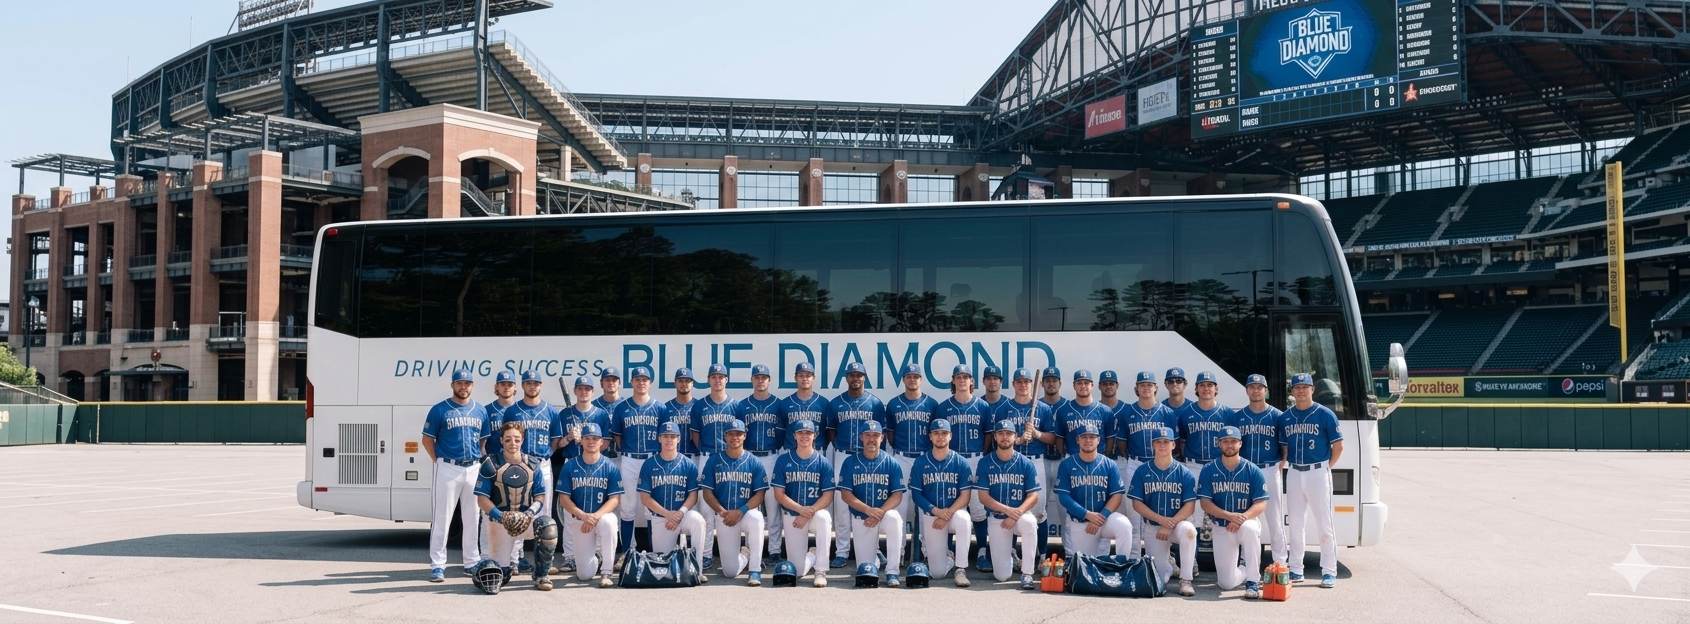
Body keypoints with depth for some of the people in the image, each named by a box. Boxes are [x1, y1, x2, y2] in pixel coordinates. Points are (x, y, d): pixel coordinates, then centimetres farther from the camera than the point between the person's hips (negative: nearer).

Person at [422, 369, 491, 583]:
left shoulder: (480, 411, 10)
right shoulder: (439, 410, -2)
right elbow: (427, 439, 1)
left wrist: (481, 462, 4)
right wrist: (438, 461, -6)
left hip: (474, 469, 4)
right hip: (448, 469, -4)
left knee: (472, 519, 10)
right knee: (442, 518, -4)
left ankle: (471, 562, 18)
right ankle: (437, 565, 0)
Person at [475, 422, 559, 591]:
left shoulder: (532, 465, 3)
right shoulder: (491, 464, -5)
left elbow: (540, 496, 4)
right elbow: (482, 499, -7)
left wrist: (530, 513, -17)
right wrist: (501, 517, -22)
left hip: (526, 518, 2)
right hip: (499, 521, -2)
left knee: (548, 525, -32)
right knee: (501, 576, -4)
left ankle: (541, 575, -13)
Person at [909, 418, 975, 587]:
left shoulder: (960, 463, -2)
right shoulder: (920, 462, 0)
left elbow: (965, 496, -6)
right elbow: (916, 494, -2)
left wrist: (948, 513, -21)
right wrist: (935, 510, -18)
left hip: (955, 512, -1)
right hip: (931, 515, 1)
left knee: (963, 518, -40)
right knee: (937, 572, -7)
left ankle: (961, 569, -27)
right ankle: (949, 558, 32)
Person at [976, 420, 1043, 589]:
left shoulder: (1026, 463, -2)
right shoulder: (985, 463, -2)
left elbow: (1033, 496, -5)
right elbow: (983, 497, -7)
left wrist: (1016, 514, -22)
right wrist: (1007, 509, -22)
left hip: (1021, 514, 0)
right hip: (996, 517, 0)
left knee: (1029, 522, -40)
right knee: (1001, 576, -9)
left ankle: (1027, 574, -25)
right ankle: (1010, 557, 29)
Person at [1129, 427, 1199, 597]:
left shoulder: (1185, 474, -4)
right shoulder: (1142, 472, -2)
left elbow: (1190, 506, -9)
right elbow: (1137, 503, -6)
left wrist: (1170, 524, -23)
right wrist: (1161, 519, -19)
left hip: (1178, 524, -1)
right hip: (1152, 527, 1)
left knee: (1188, 529, -38)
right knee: (1158, 579, -7)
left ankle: (1186, 580, -24)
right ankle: (1171, 567, 33)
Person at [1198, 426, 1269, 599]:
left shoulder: (1252, 470, -3)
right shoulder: (1208, 470, -1)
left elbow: (1261, 503, -7)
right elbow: (1205, 502, -7)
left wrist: (1243, 517, -26)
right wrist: (1229, 516, -23)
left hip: (1247, 521, -1)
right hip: (1221, 527, 1)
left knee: (1249, 528, -41)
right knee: (1226, 583, -6)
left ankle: (1253, 581, -28)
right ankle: (1246, 571, 31)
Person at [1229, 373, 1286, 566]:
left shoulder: (1277, 416, 1)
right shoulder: (1237, 416, 6)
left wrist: (1281, 464, -5)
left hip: (1270, 471, -2)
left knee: (1275, 518, 0)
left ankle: (1280, 562, 7)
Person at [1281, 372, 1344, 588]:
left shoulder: (1325, 414, -5)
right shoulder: (1285, 417, 8)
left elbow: (1338, 445, -2)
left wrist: (1326, 467, -1)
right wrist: (1286, 464, 6)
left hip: (1318, 474, -4)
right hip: (1294, 474, 5)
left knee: (1324, 524, -2)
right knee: (1296, 524, 10)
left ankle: (1329, 571, 4)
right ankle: (1295, 569, 17)